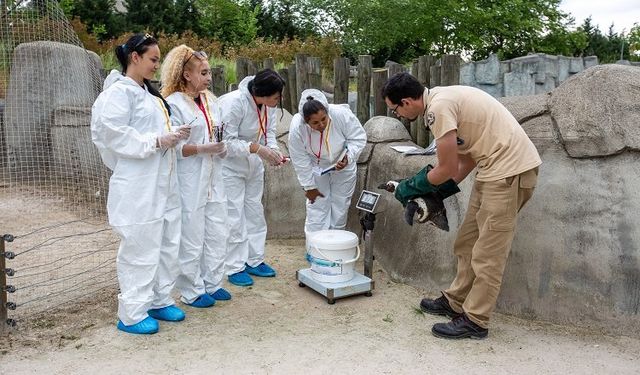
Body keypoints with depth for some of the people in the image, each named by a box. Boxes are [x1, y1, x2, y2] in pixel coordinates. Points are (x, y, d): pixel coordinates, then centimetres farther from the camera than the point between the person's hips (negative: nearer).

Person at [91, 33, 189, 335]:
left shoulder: (148, 93, 16)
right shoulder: (118, 92, -11)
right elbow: (113, 135, -19)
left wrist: (173, 136, 5)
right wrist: (157, 141, -20)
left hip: (163, 182, 9)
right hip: (137, 187, -9)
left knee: (167, 244, 14)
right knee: (140, 248, -1)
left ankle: (159, 301, 30)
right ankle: (131, 314, 13)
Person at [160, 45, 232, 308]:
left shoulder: (209, 100, 11)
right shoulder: (174, 104, -11)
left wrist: (221, 147, 4)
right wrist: (203, 149, -22)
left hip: (213, 180, 8)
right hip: (189, 183, -7)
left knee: (217, 233, 13)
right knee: (191, 238, 2)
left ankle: (212, 284, 29)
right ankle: (192, 291, 18)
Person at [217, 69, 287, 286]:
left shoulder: (268, 104, -7)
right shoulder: (233, 103, -28)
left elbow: (269, 132, 3)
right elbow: (227, 141, -28)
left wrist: (273, 150, -17)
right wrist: (256, 149, -36)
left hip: (253, 164, 8)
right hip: (230, 165, -7)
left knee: (255, 212, 13)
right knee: (235, 217, -4)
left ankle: (255, 261, 27)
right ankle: (235, 268, 10)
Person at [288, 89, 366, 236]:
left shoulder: (342, 114, -34)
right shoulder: (297, 127, -31)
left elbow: (359, 138, -18)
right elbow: (300, 159, -19)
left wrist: (348, 157, -34)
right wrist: (309, 186, -13)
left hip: (343, 166, 1)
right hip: (316, 168, -1)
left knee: (340, 206, 9)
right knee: (317, 207, -1)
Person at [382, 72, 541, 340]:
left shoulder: (438, 108, -19)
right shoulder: (441, 98, 12)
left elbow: (447, 170, -14)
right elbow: (467, 156, 16)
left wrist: (411, 187, 3)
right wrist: (438, 193, 13)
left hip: (510, 169, -10)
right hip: (496, 169, 10)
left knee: (487, 253, -2)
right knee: (467, 242, 16)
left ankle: (474, 322, 9)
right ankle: (455, 302, 28)